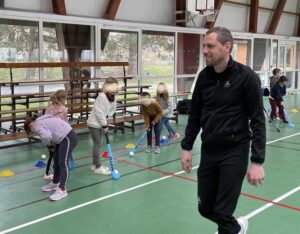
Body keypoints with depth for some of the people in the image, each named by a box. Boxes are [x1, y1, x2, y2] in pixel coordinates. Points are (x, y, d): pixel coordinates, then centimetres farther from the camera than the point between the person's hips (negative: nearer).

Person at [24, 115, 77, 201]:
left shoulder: (38, 125, -9)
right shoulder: (42, 121, 22)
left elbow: (46, 136, -27)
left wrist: (50, 145, -6)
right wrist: (53, 145, 6)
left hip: (68, 138, -11)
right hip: (64, 138, 11)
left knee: (63, 163, -11)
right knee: (56, 161, 19)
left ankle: (62, 190, -10)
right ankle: (55, 183, 33)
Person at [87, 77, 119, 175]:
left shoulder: (113, 97, 1)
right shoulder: (102, 96, -24)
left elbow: (112, 109, 9)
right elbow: (99, 112, -25)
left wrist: (105, 122, -4)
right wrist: (104, 125, -20)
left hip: (100, 124, 8)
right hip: (94, 124, -8)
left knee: (97, 144, 15)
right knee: (97, 144, -5)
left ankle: (95, 164, 27)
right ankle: (98, 167, 2)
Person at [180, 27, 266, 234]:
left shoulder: (246, 77, -13)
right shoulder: (204, 77, 3)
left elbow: (258, 121, -13)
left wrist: (257, 161, -17)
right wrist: (186, 147, 8)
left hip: (234, 152, -5)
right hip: (208, 152, 6)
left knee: (222, 213, -2)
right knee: (205, 208, 13)